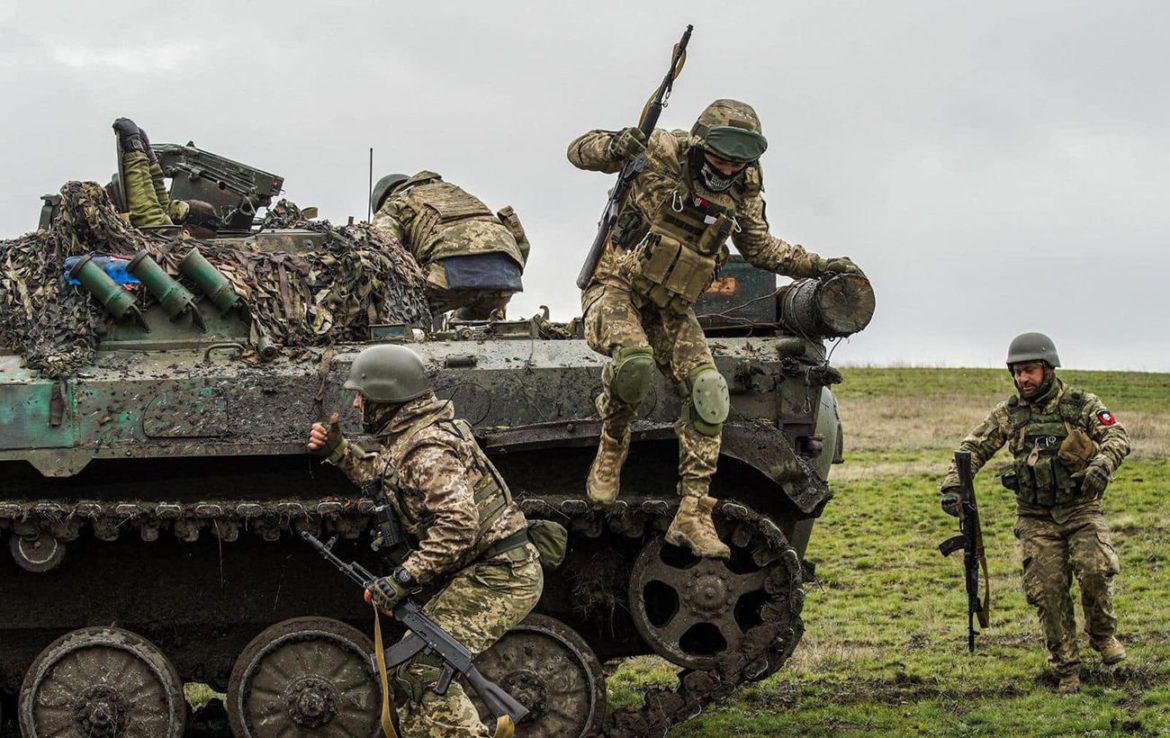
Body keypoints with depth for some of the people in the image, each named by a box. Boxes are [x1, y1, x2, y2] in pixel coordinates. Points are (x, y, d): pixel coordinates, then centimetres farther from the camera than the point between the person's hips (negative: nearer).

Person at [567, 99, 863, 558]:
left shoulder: (743, 189, 3)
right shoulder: (661, 154, -11)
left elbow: (759, 247, 21)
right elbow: (579, 153, -8)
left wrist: (816, 267, 14)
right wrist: (614, 147, -30)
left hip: (671, 312, 5)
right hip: (618, 292, -5)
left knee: (708, 391, -16)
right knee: (634, 361, -36)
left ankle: (692, 515, -11)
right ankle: (611, 450, -6)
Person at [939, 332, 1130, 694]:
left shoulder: (1082, 404, 0)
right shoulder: (1008, 414, 6)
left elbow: (1116, 437, -8)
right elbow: (973, 449, 7)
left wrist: (1101, 466, -29)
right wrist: (952, 485, -8)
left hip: (1081, 511, -2)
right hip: (1036, 519, 2)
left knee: (1095, 569, -24)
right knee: (1047, 590, -6)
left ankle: (1102, 634, 4)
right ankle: (1066, 669, 6)